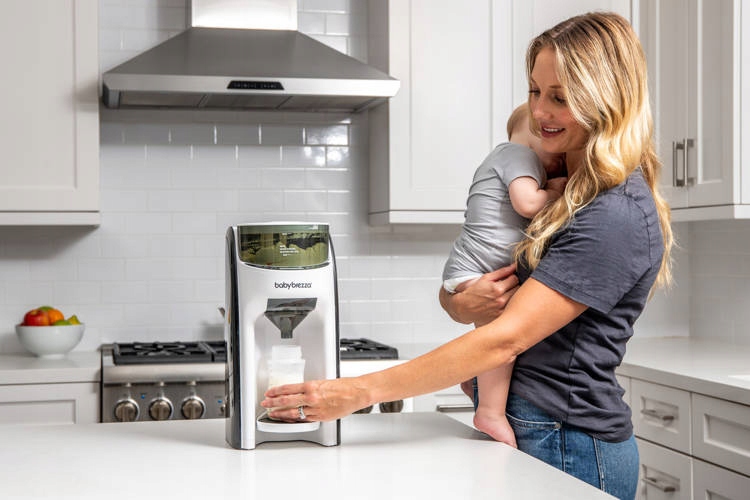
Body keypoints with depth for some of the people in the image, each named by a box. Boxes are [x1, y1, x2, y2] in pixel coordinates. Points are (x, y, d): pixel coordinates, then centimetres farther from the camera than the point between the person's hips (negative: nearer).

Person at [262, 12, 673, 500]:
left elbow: (504, 340, -25)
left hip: (570, 450, -7)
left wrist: (360, 391, -26)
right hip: (525, 430, 7)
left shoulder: (616, 217, -20)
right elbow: (449, 294, 9)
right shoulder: (564, 192, 8)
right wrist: (461, 303, -15)